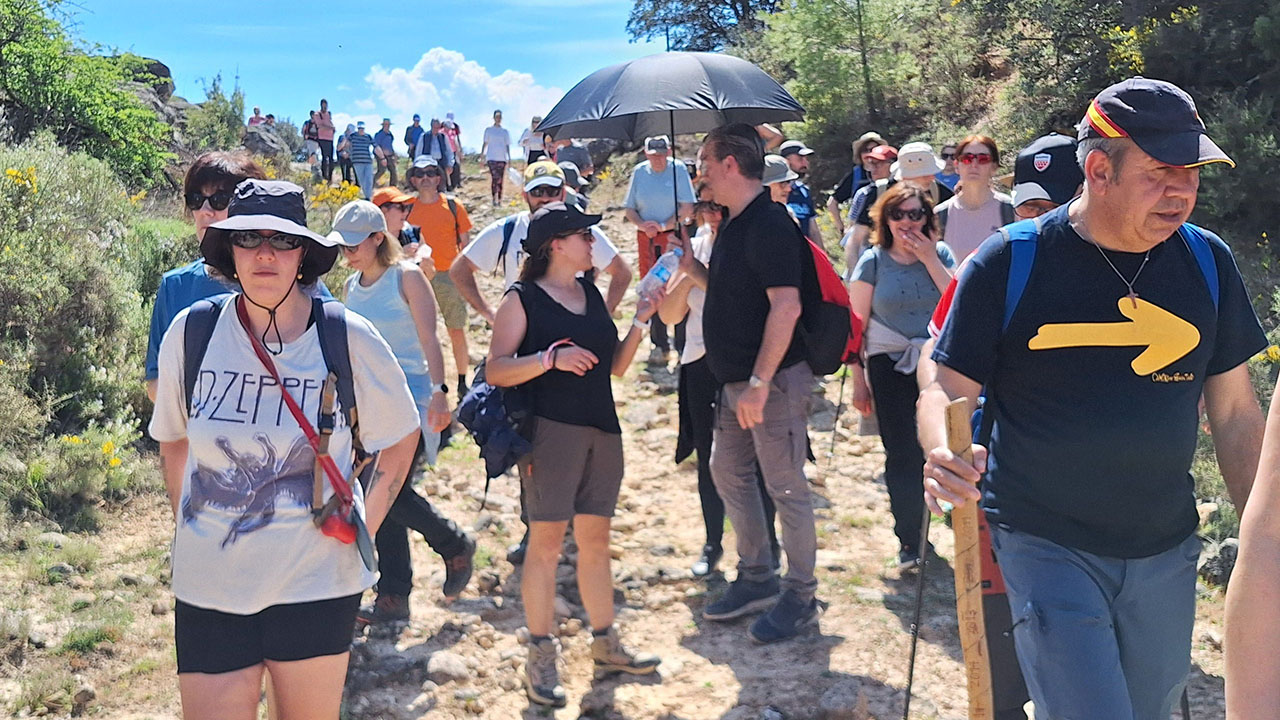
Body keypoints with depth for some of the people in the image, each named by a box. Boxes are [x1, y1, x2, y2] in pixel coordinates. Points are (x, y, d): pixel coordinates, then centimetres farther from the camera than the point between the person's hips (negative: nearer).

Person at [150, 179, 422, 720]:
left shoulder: (349, 340, -10)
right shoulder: (191, 333, -6)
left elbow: (401, 437, 5)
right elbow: (174, 440, 11)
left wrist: (363, 528, 1)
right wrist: (188, 530, 9)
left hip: (317, 583, 0)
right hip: (208, 583, 1)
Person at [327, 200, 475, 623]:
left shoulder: (407, 277, -6)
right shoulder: (351, 288, 12)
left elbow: (429, 340, -13)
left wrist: (439, 392, -24)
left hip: (411, 398, -6)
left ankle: (456, 546, 9)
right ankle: (393, 599, 16)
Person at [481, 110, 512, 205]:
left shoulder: (505, 131, 11)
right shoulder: (489, 130, 7)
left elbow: (507, 145, 12)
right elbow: (485, 143, 9)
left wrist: (509, 157, 5)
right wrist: (482, 154, 2)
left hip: (502, 158, 2)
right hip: (491, 157, -2)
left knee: (500, 180, 4)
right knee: (495, 178, -17)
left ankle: (499, 200, 10)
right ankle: (493, 199, -15)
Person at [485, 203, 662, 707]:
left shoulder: (592, 293, 15)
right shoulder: (523, 299, -4)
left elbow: (616, 366, 17)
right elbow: (496, 371, -11)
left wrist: (639, 323, 4)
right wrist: (551, 357, -23)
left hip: (601, 429, 6)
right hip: (551, 430, -6)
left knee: (595, 539, 13)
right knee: (546, 541, -2)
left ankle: (606, 644, 25)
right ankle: (541, 657, 9)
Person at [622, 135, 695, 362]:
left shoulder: (678, 169, -1)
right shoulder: (639, 172, 9)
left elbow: (687, 207, -4)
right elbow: (629, 209, 10)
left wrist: (664, 225, -14)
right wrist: (643, 225, -9)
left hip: (673, 235, -3)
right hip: (646, 238, 3)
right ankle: (659, 344, 9)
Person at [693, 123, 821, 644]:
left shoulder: (769, 224, -19)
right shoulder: (735, 223, 12)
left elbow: (786, 307, -26)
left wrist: (759, 382, -27)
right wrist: (695, 268, 5)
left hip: (774, 378, -10)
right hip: (736, 379, 10)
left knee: (785, 487, 1)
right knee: (728, 471, 17)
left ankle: (800, 596, 16)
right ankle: (756, 578, 32)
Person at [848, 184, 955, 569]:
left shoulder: (940, 253, 4)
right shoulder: (873, 261, 0)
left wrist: (929, 259, -13)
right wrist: (858, 379, -1)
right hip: (890, 364, -1)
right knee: (901, 454, -1)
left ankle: (916, 525, 26)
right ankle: (909, 542, 8)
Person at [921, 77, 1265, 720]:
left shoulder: (1208, 263, 1)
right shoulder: (1009, 263, -11)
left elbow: (1235, 413, 7)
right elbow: (947, 390, -7)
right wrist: (945, 455, -29)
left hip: (1165, 553, 5)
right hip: (1045, 546, -4)